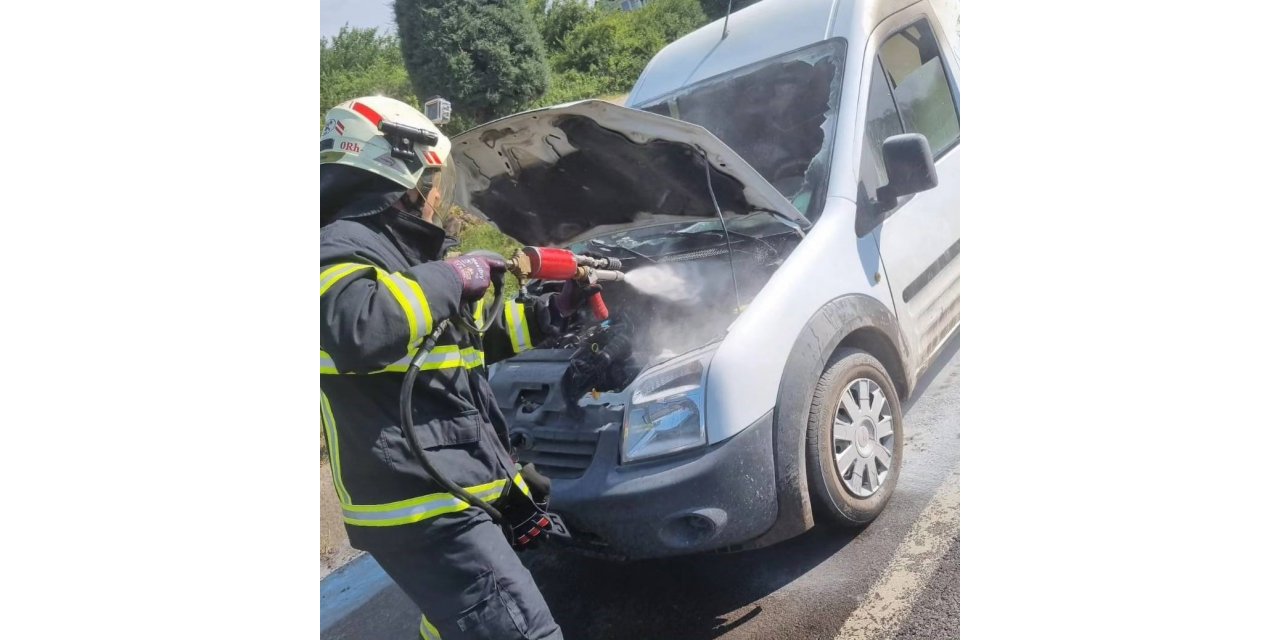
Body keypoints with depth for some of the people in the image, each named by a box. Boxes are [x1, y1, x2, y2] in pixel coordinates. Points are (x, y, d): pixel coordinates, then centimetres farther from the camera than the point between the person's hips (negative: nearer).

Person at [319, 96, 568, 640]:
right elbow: (358, 333, -36)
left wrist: (554, 310, 26)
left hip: (447, 489, 11)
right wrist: (449, 278, -21)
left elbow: (473, 335, 28)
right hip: (416, 502, -11)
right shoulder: (343, 247, -13)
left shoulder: (396, 250, 19)